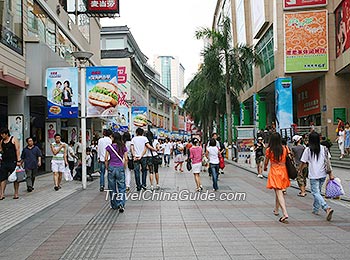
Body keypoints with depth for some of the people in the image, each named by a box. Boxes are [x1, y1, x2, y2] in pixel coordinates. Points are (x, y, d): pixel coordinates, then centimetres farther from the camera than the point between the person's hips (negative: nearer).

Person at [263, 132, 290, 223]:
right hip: (283, 170, 4)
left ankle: (285, 214, -18)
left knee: (279, 192, -6)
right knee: (279, 191, 20)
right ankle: (276, 210, 37)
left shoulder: (269, 150, -8)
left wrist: (265, 167, 25)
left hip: (274, 172, -4)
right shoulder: (284, 148, -1)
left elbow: (266, 162, 5)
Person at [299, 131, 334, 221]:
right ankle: (315, 209, 27)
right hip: (323, 174, 5)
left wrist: (300, 170, 15)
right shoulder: (324, 149, 1)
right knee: (318, 192, 19)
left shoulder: (308, 150, -9)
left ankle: (327, 208, -22)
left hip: (314, 175, -5)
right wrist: (330, 174, 3)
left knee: (316, 193, -4)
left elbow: (303, 163, -2)